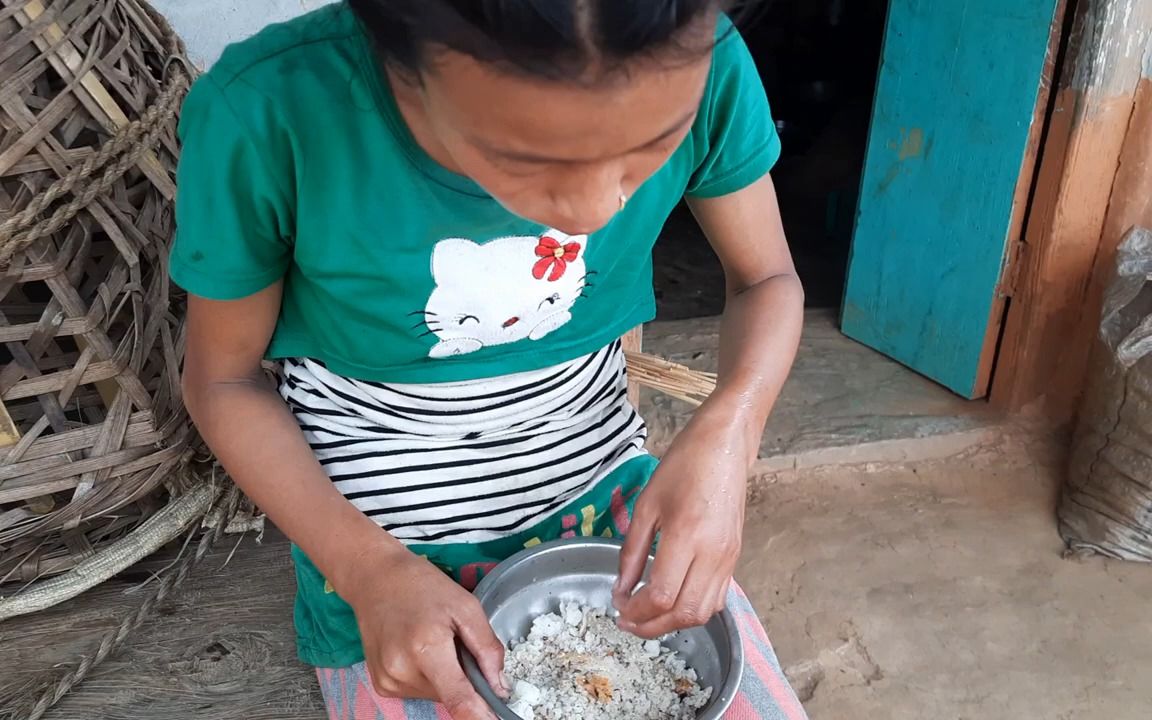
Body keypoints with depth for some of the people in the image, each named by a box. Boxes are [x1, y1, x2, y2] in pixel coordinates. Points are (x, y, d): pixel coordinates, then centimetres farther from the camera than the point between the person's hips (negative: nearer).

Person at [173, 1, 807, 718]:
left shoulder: (704, 66, -19)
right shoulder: (267, 113, -25)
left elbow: (769, 281, -4)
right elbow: (223, 378, -10)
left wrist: (723, 435, -24)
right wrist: (369, 568, -24)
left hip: (605, 488, 2)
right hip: (387, 538, -1)